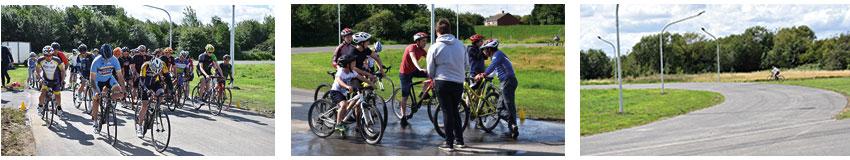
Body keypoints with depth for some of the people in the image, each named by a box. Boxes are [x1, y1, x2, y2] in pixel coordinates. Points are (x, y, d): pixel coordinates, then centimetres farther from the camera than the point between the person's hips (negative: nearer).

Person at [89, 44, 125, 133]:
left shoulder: (114, 60, -22)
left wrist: (123, 88, -24)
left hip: (109, 78, 2)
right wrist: (96, 91, -38)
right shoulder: (96, 61, -29)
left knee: (119, 92, -24)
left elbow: (120, 75, -17)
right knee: (96, 100, -3)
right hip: (98, 80, -2)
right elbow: (92, 78, -28)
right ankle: (95, 121, 12)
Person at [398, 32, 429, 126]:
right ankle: (403, 117, 2)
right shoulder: (412, 47, -22)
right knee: (405, 96, -4)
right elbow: (413, 58, -39)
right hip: (405, 73, -7)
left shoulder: (422, 50, 0)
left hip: (413, 71, 7)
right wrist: (420, 69, -55)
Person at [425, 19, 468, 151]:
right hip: (459, 82, 3)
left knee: (447, 112, 4)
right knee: (455, 111, 18)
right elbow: (467, 65, 7)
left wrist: (434, 77, 22)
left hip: (443, 82, -3)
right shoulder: (460, 44, 1)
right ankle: (459, 140, 23)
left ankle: (449, 143, 5)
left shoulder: (435, 47, -7)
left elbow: (430, 70, 1)